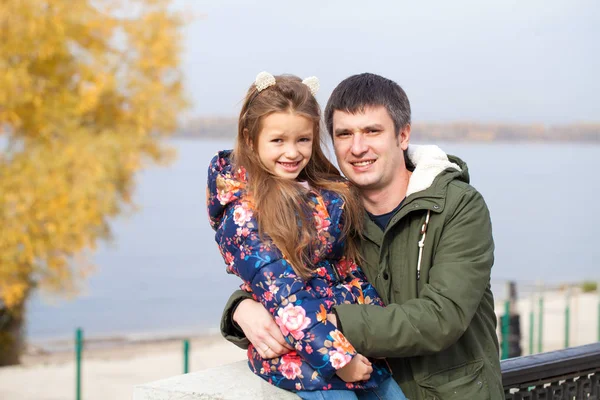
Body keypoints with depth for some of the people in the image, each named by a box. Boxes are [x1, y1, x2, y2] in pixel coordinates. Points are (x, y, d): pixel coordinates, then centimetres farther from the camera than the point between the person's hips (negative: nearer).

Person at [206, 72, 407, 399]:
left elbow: (350, 266, 14)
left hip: (360, 345, 6)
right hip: (294, 352, -6)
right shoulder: (243, 212, -8)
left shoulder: (329, 191, 11)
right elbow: (281, 295, -13)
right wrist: (338, 357, -17)